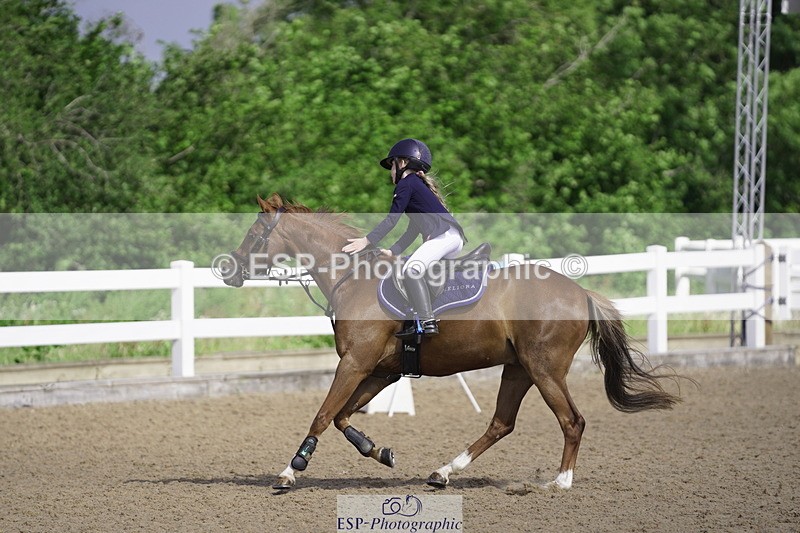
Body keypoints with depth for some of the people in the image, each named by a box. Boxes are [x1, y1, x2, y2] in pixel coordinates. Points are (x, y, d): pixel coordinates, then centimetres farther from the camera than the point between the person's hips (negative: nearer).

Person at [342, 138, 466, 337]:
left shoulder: (406, 183, 1)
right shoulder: (419, 185, 30)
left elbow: (392, 219, -7)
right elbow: (414, 229, 28)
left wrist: (367, 241, -6)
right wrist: (392, 251, 23)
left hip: (444, 235, -11)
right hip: (454, 238, 11)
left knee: (411, 269, -25)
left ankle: (427, 322, -29)